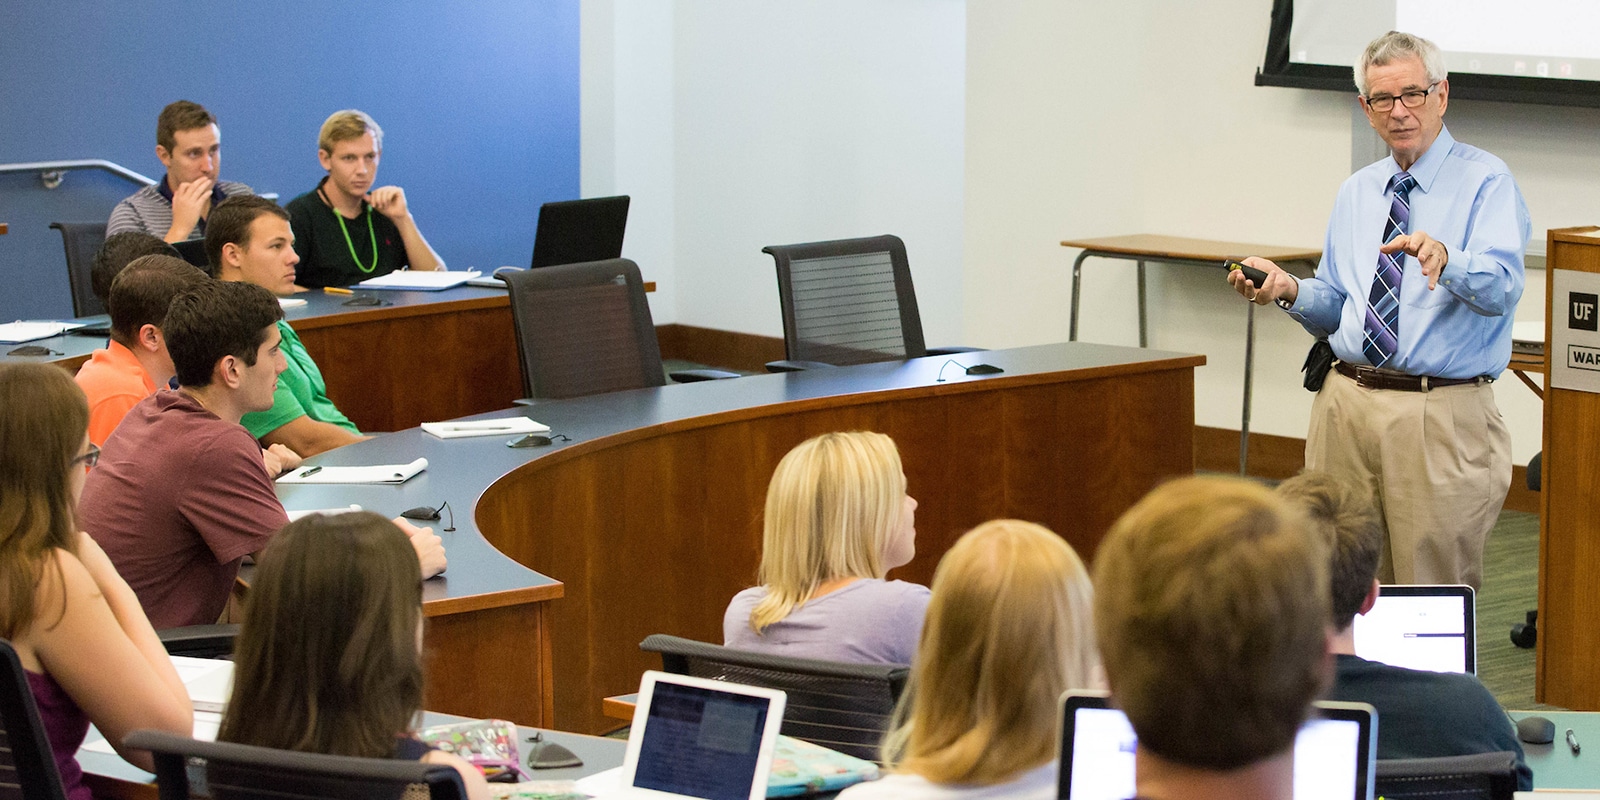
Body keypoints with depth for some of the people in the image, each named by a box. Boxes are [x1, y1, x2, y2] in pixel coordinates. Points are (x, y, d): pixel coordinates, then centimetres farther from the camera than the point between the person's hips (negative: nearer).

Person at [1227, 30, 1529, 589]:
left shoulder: (1485, 181, -4)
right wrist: (1289, 291, -3)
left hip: (1440, 416, -5)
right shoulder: (1356, 193, 16)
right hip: (1346, 406, 5)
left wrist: (1444, 258, -41)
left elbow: (1501, 286, -20)